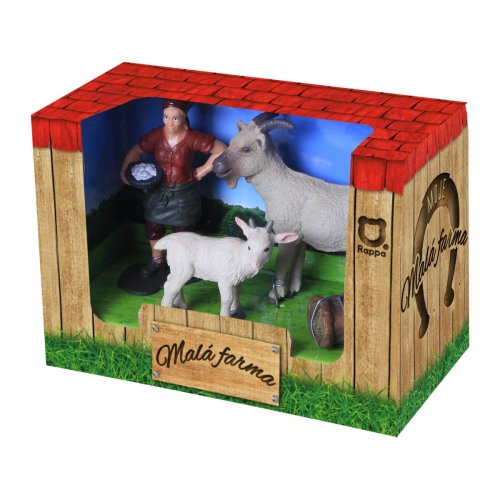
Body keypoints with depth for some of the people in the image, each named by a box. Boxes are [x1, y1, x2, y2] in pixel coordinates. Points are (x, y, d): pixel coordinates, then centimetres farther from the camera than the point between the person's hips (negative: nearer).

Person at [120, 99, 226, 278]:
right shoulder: (156, 136, -13)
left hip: (183, 194, -3)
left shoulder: (192, 139, -21)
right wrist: (125, 170, -15)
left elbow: (221, 150, -17)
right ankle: (156, 260, 43)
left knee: (181, 232, 10)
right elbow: (136, 151, 0)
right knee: (152, 228, 16)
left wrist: (203, 171, -14)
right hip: (158, 191, 3)